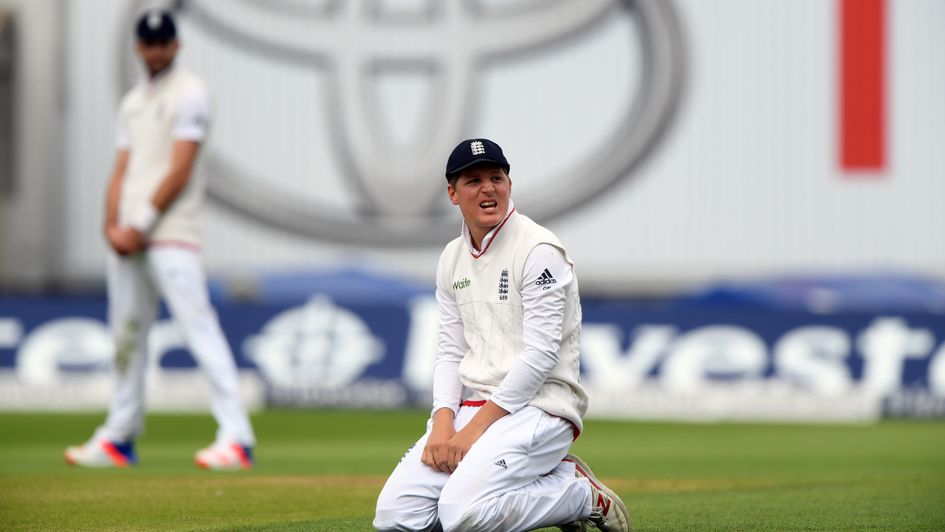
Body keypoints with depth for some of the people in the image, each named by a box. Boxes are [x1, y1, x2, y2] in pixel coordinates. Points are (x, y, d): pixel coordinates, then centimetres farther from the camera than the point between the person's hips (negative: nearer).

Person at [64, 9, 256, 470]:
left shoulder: (189, 93, -3)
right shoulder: (133, 101, 20)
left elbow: (179, 171, -10)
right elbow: (122, 170, 17)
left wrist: (142, 225, -13)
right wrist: (111, 225, 1)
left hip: (170, 235, -8)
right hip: (127, 237, 8)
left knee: (199, 326, -15)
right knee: (126, 334, 11)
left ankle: (236, 437, -20)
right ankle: (119, 439, 19)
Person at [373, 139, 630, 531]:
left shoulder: (539, 251, -10)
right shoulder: (451, 260, 14)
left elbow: (540, 355, -16)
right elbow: (450, 352, 14)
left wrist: (475, 429, -18)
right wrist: (443, 422, -6)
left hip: (539, 406, -8)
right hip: (471, 407, 8)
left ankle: (581, 494, -3)